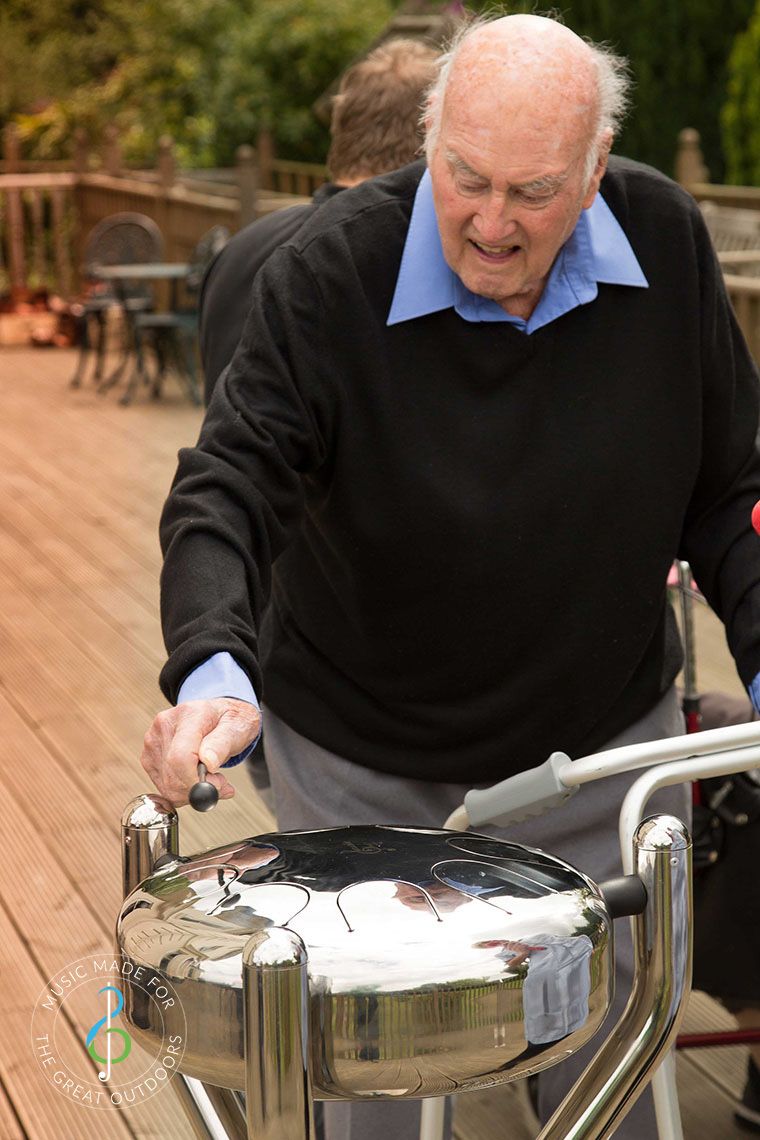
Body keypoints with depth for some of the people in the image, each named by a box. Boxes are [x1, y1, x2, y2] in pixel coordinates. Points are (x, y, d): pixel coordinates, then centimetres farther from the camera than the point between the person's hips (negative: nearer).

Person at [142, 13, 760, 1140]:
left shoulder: (666, 242, -10)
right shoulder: (330, 272, -20)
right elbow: (230, 485, -24)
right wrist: (213, 666, -42)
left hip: (604, 750, 3)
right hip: (363, 770, -2)